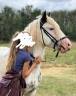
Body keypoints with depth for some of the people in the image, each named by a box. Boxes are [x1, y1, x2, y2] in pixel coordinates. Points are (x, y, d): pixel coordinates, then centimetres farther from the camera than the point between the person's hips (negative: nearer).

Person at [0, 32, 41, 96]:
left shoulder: (15, 53, 10)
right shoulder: (26, 56, -12)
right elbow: (24, 75, -7)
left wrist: (33, 61, 12)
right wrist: (35, 63, 1)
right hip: (12, 86, -8)